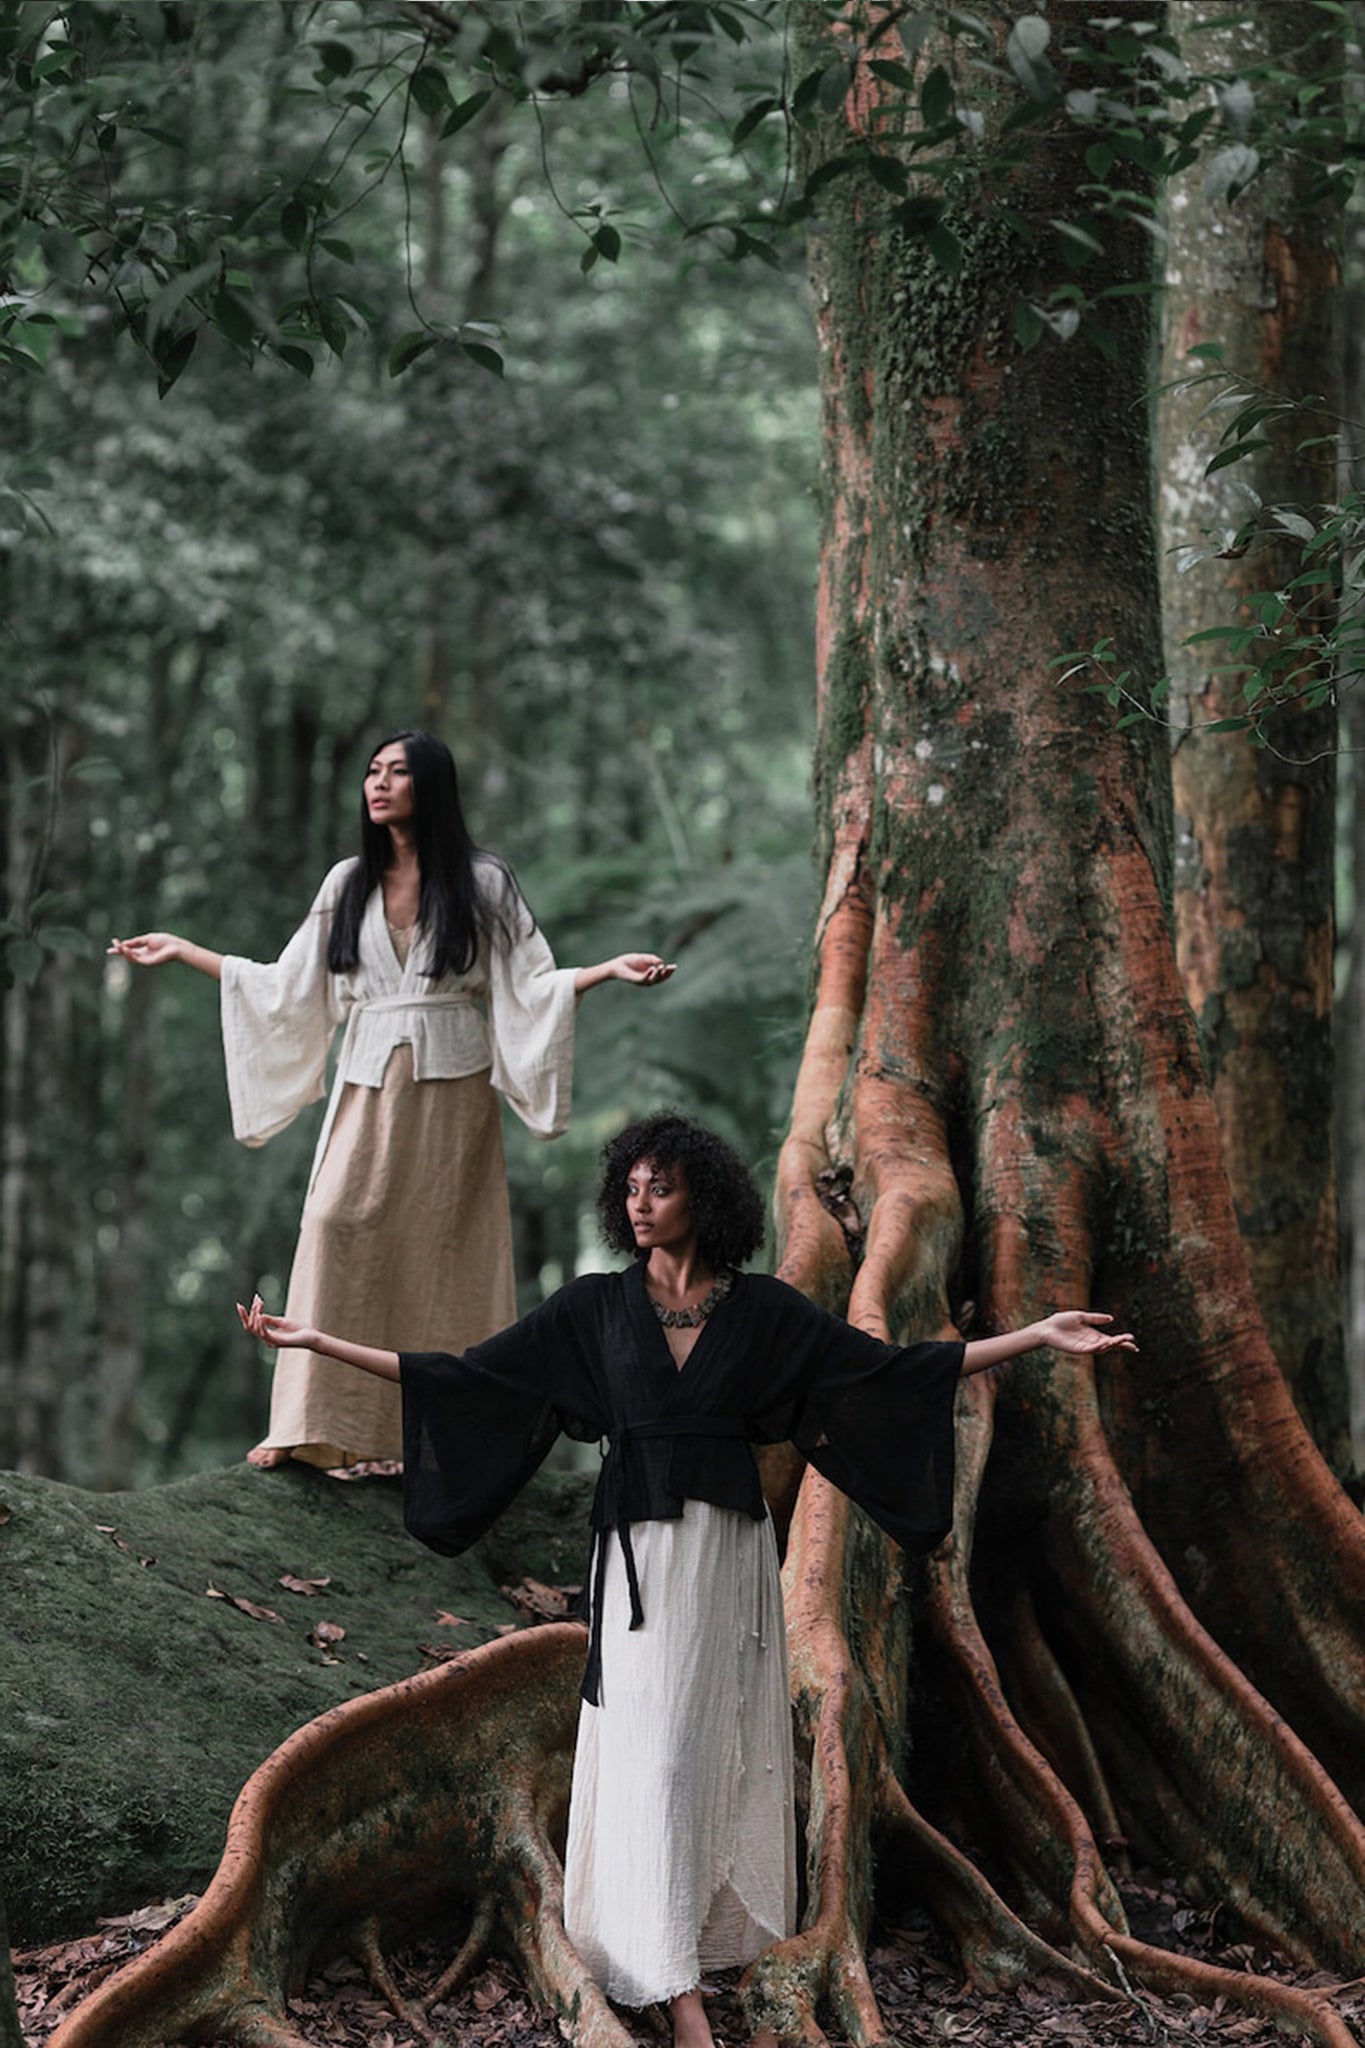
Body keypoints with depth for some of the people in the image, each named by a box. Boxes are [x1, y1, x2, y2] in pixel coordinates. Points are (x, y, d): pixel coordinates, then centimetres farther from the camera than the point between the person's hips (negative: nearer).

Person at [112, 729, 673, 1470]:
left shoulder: (481, 882, 4)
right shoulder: (349, 884, 12)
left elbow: (530, 987, 2)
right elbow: (287, 988, 15)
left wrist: (610, 969, -14)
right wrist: (183, 952, 15)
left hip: (451, 1091, -2)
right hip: (369, 1090, 2)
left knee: (444, 1251, -3)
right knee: (336, 1226, -13)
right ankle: (312, 1427, -13)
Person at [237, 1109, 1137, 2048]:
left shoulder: (762, 1309, 4)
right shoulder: (594, 1307, 4)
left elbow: (892, 1368, 3)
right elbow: (469, 1375, 4)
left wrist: (1041, 1336, -3)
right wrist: (320, 1342, -3)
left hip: (728, 1549, 1)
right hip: (639, 1553, -1)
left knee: (719, 1745, 4)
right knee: (654, 1752, -7)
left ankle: (712, 1926, 21)